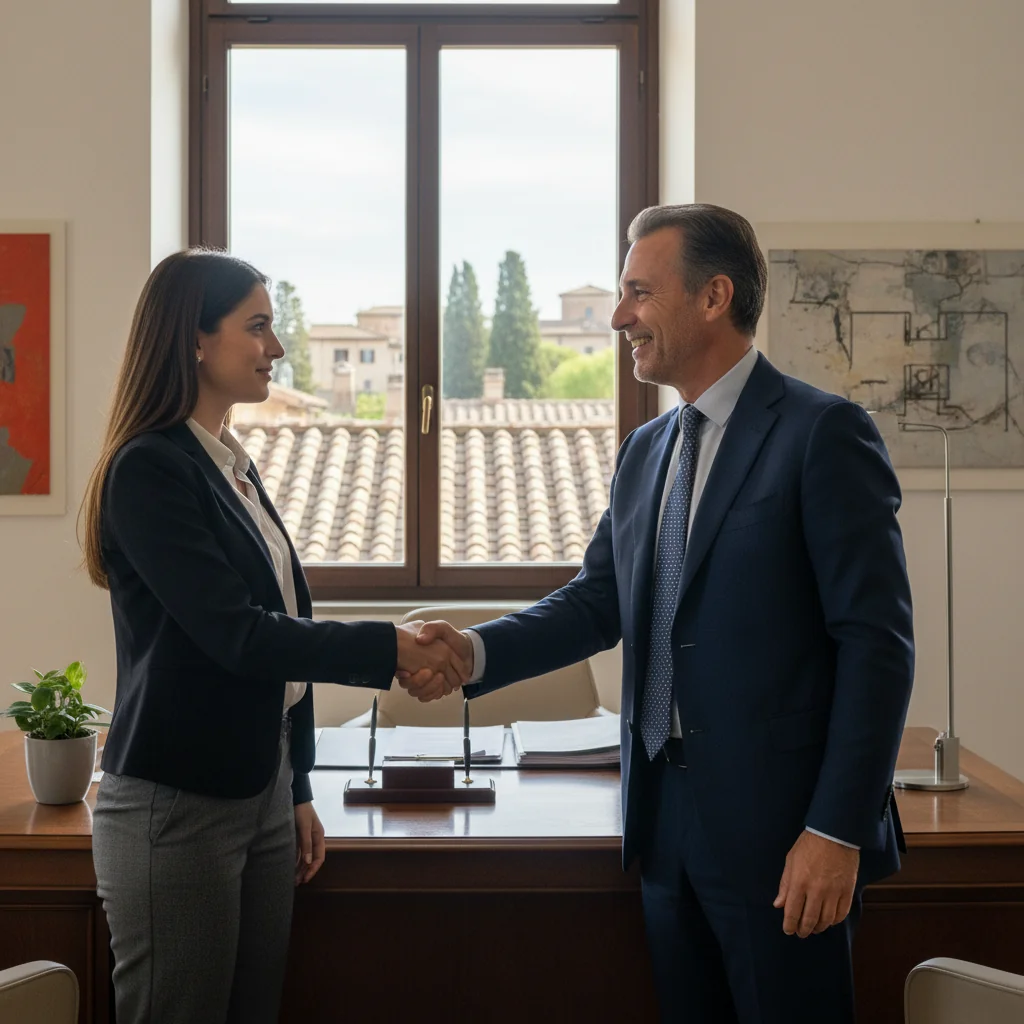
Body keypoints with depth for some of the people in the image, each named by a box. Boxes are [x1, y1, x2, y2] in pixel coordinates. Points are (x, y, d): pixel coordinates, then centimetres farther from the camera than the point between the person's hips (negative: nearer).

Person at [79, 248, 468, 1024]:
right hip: (176, 809, -8)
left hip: (261, 795, 8)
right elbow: (234, 635, -21)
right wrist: (391, 649, -22)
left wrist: (298, 792, 16)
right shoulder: (148, 469, -13)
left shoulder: (235, 466, 12)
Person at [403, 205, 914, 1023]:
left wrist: (838, 831, -17)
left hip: (779, 829, -6)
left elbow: (876, 641, -13)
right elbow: (597, 602, 12)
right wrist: (478, 652, -5)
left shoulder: (824, 433, -10)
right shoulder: (646, 450, 12)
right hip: (668, 822, 7)